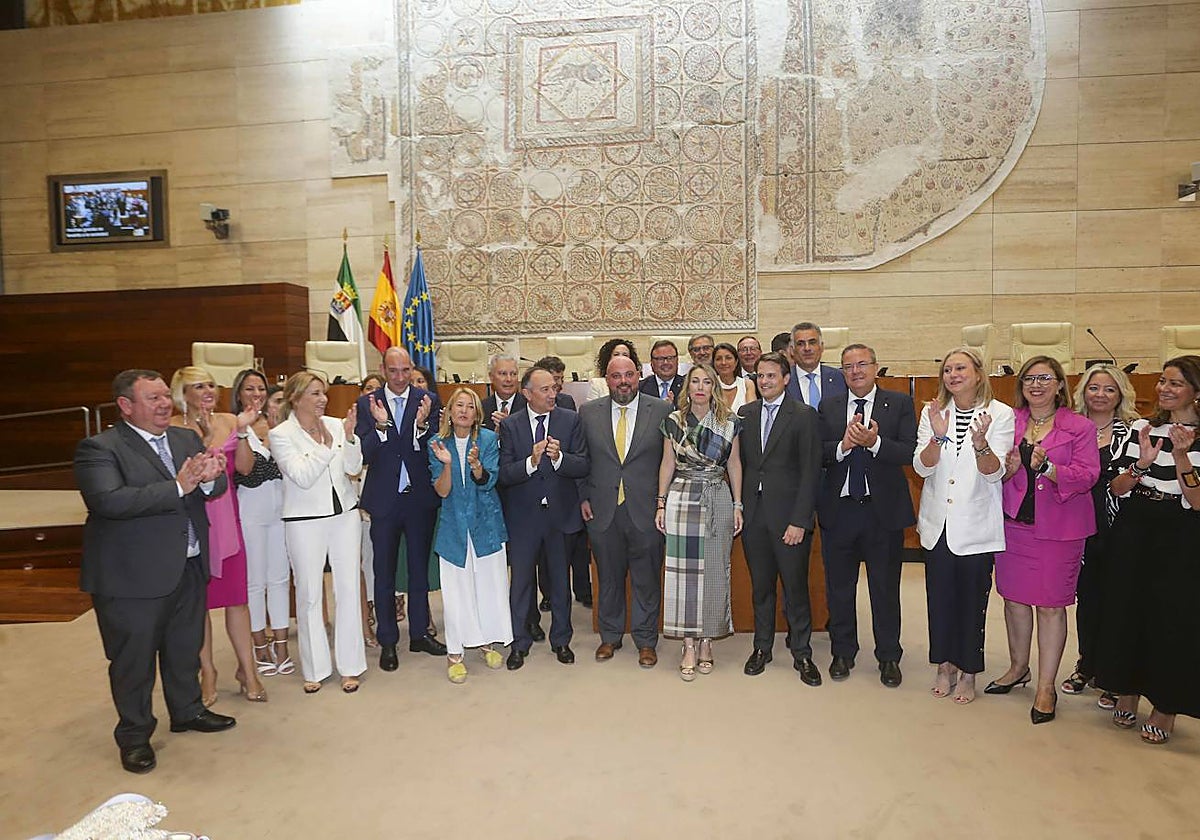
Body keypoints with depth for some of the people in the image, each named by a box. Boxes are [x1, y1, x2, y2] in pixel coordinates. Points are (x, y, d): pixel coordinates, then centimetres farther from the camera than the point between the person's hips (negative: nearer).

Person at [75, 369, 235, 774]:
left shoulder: (187, 438, 8)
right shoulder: (99, 448, -12)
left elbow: (218, 486, 3)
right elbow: (108, 500, -26)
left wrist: (208, 478, -21)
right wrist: (178, 487, -27)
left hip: (188, 568, 6)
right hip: (133, 575, -6)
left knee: (185, 648, 21)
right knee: (133, 660, 10)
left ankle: (187, 711, 42)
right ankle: (134, 736, 29)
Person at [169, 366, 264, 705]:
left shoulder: (228, 421, 5)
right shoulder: (173, 429, -4)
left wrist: (244, 432, -13)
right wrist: (207, 438, -17)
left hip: (226, 516, 2)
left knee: (237, 595, 5)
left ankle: (247, 671, 17)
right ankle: (207, 671, 24)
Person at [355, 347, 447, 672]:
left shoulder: (428, 400, -3)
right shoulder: (367, 404, -3)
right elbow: (362, 455, -11)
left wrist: (422, 425, -25)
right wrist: (380, 426, -25)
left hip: (421, 498, 1)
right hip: (384, 499, 0)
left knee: (420, 568, 15)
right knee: (384, 573, 10)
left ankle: (419, 633, 31)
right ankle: (387, 642, 24)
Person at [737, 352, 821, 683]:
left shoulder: (804, 415, -5)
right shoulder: (745, 414, 9)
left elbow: (810, 471, -8)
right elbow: (740, 463, 10)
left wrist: (799, 520, -13)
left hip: (788, 515, -3)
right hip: (753, 513, 4)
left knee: (796, 587, 5)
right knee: (760, 586, 13)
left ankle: (802, 653, 21)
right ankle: (762, 647, 28)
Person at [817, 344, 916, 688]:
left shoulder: (900, 403, -1)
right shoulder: (828, 406, 5)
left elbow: (910, 452, -11)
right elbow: (816, 454, -3)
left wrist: (875, 442, -26)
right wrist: (843, 445, -21)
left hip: (884, 509, -2)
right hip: (838, 508, 2)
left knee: (886, 588, 11)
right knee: (839, 587, 14)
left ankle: (889, 657, 29)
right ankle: (842, 653, 31)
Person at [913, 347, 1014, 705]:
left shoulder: (1000, 414, -5)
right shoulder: (933, 413, 1)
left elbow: (995, 472, -12)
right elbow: (921, 467, -7)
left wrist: (981, 442, -32)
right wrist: (938, 437, -24)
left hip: (976, 525, -2)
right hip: (938, 523, 2)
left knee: (972, 600, 6)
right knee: (940, 597, 11)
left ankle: (968, 673, 23)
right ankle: (945, 666, 28)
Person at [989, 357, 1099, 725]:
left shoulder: (1080, 427, -1)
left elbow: (1088, 474, -10)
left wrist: (1046, 467, -24)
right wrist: (1008, 469, -12)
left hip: (1058, 529, -3)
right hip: (1014, 524, 3)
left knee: (1051, 605, 2)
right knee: (1014, 598, 13)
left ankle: (1046, 687, 14)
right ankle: (1018, 667, 33)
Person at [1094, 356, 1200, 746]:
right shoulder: (1143, 428, 5)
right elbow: (1117, 488, 1)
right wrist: (1143, 463, -16)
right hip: (1132, 534, 3)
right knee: (1126, 609, 8)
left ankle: (1165, 707, 20)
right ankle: (1127, 693, 25)